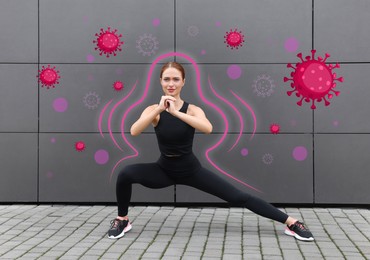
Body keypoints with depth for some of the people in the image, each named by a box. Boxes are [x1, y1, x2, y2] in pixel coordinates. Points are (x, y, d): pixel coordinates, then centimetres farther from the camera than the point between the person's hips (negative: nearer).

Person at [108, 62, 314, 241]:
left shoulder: (193, 110, -13)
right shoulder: (153, 110, -8)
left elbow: (208, 128, -35)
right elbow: (134, 132, -27)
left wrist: (177, 112, -40)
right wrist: (159, 110, -36)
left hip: (191, 170, -1)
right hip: (163, 170, 1)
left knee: (238, 197, -4)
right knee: (126, 174, -23)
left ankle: (291, 222, 6)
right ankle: (122, 220, 3)